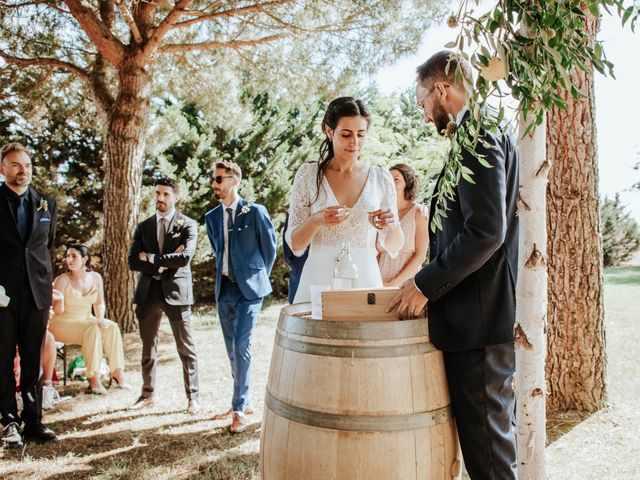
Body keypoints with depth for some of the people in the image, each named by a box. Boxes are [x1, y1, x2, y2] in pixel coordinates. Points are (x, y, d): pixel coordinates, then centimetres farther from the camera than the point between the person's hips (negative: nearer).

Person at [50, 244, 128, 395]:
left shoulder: (95, 277, 3)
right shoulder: (63, 280, -11)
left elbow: (99, 304, 12)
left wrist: (100, 319, -11)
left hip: (87, 321, 5)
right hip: (63, 324, -5)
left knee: (112, 327, -23)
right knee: (93, 329, -33)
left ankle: (117, 372, -20)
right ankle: (93, 380, -32)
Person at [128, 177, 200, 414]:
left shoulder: (188, 225, -1)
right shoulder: (143, 226, 11)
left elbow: (185, 257, -16)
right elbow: (133, 261, 1)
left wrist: (151, 258, -10)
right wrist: (166, 262, -11)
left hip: (176, 291, -4)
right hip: (148, 293, 4)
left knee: (186, 348, 1)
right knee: (148, 348, 13)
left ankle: (192, 397, 10)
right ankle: (148, 394, 27)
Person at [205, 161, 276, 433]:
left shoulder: (255, 212, -6)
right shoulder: (212, 217, 10)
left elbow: (270, 248, 1)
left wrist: (258, 278, 6)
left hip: (249, 289, -6)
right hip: (224, 289, 6)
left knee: (242, 347, -10)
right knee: (232, 349, 11)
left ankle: (239, 409, 0)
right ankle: (243, 401, 25)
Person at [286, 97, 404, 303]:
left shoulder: (381, 177, 3)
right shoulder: (309, 174, -1)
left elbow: (393, 247, 7)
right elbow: (294, 244, -1)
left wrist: (393, 225, -14)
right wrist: (316, 221, -19)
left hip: (365, 279, 1)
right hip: (319, 281, -1)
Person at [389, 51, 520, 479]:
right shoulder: (490, 135, 18)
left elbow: (485, 231, -23)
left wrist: (426, 284, -15)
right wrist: (431, 280, 18)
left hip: (476, 319, -10)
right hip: (492, 314, 10)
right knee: (494, 432, 20)